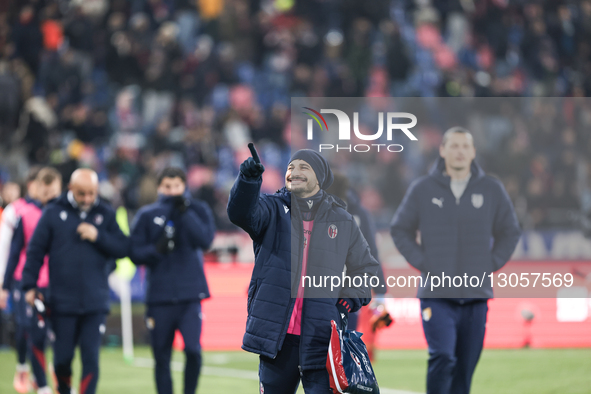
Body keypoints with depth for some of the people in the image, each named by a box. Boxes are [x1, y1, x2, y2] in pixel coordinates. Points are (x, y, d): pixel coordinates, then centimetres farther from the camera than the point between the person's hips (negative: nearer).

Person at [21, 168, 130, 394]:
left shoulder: (106, 214, 6)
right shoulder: (53, 214, 1)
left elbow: (123, 249, 2)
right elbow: (35, 251, 3)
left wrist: (99, 237, -12)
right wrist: (30, 286, -3)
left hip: (95, 303, 0)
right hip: (62, 303, 0)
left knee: (91, 358, -6)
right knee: (62, 359, 6)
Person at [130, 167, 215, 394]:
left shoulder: (198, 210, 6)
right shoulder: (147, 215, 7)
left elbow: (205, 240, -10)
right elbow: (135, 253, 3)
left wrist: (185, 213, -17)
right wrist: (157, 249, -15)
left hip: (191, 295, -1)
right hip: (159, 297, 1)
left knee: (193, 349, -15)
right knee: (162, 358, 5)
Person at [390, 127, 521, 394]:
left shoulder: (492, 190, 6)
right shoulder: (423, 189, 1)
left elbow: (509, 232, 16)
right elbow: (400, 230, 11)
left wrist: (490, 265, 4)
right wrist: (421, 262, -1)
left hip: (477, 296, 2)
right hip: (436, 295, -2)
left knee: (466, 366, 6)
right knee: (442, 357, -18)